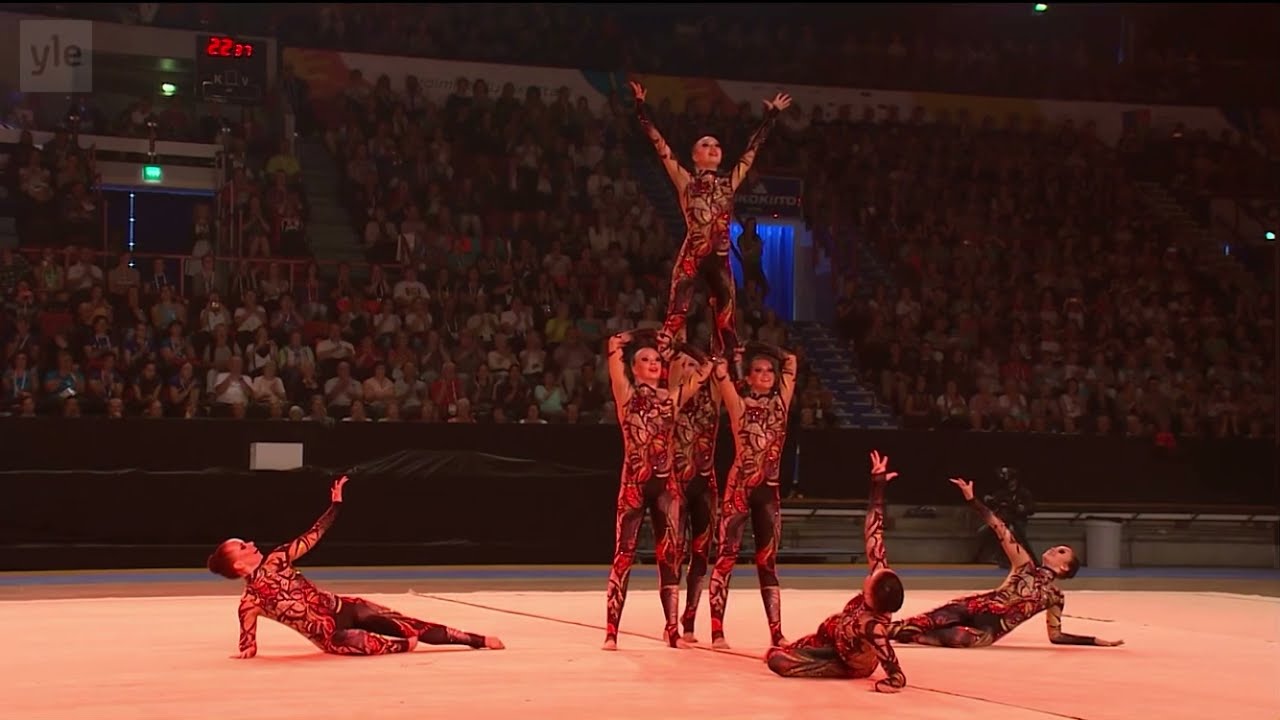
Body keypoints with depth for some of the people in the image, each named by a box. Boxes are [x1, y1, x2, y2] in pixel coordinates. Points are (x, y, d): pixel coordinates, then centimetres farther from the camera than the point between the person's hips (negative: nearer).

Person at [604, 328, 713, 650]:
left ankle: (672, 629, 14)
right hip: (634, 482, -4)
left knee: (670, 554, 6)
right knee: (624, 554, -4)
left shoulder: (672, 398, 12)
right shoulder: (627, 395, 1)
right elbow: (615, 345, -7)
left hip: (665, 484, 4)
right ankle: (611, 632, -3)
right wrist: (639, 337, 6)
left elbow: (704, 371, 14)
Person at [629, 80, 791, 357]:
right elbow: (659, 144, 3)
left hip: (720, 259, 4)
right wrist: (640, 107, 1)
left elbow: (752, 149, 23)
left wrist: (772, 114, 29)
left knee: (726, 321, 5)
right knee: (676, 315, -11)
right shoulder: (686, 181, 6)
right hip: (691, 256, -4)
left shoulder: (729, 182, 15)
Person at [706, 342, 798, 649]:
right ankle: (717, 631, -4)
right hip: (739, 487, -4)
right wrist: (742, 357, 2)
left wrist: (773, 356, 16)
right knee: (726, 557, -4)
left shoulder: (780, 402, 8)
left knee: (768, 563, 9)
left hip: (769, 491, 4)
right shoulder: (739, 404, -2)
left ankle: (776, 632, 10)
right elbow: (720, 369, -12)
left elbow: (790, 361, 17)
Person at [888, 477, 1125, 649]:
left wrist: (1096, 641, 7)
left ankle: (903, 634, -23)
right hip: (976, 607, 2)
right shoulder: (1025, 565, 10)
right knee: (928, 621, -27)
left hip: (990, 630, -2)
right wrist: (971, 499, -6)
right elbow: (999, 528, 0)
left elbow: (1056, 636, 15)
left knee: (957, 638, -34)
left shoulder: (1054, 596, 11)